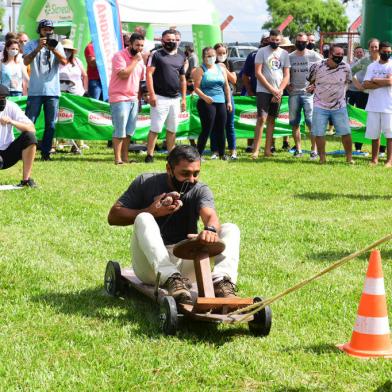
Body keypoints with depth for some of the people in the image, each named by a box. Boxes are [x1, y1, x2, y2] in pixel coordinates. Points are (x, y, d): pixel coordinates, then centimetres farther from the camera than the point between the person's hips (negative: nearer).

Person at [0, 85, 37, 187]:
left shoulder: (11, 106, -7)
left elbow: (32, 129, -15)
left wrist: (11, 122, -30)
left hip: (8, 152, 4)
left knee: (29, 137, -23)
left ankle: (26, 179, -16)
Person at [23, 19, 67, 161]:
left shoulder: (57, 45, 11)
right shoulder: (31, 45, 4)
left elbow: (64, 62, -5)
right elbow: (26, 61, -11)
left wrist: (53, 49, -19)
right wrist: (38, 48, -23)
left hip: (53, 91, 2)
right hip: (35, 91, -2)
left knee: (51, 124, 3)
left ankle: (46, 152, 10)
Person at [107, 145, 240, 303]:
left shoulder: (200, 190, 3)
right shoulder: (145, 183, 2)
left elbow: (210, 215, -19)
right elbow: (113, 216, 1)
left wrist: (211, 229, -45)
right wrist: (151, 212, -13)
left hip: (185, 263, 2)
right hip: (151, 264, -1)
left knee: (230, 229, -12)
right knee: (143, 219, -28)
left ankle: (221, 280, -39)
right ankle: (172, 279, -45)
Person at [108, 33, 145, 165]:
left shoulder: (140, 58, 14)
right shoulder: (119, 56, -10)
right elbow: (123, 74, -22)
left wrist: (139, 97, 19)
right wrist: (135, 61, -15)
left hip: (133, 98, 7)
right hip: (120, 98, -7)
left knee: (129, 131, 9)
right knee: (120, 131, -8)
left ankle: (125, 157, 15)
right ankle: (117, 158, -4)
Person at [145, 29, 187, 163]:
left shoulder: (181, 57, 15)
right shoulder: (156, 54, -2)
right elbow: (149, 74, -8)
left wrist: (183, 99, 14)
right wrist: (152, 94, -16)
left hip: (175, 98, 5)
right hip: (160, 97, -5)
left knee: (172, 129, 10)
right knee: (156, 128, -8)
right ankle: (149, 155, -5)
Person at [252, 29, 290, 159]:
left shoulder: (284, 54, 9)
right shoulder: (262, 52, -2)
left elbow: (286, 75, 7)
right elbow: (258, 73, -8)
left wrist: (279, 91, -7)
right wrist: (272, 89, -11)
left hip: (278, 92, 4)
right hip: (263, 91, -4)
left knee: (272, 120, 7)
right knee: (262, 118, -12)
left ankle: (267, 150, 9)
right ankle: (255, 150, -13)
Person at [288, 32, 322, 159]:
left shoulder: (314, 56, 2)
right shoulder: (289, 57, 10)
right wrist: (287, 85, 1)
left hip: (309, 92, -3)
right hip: (294, 93, 3)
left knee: (311, 122, -9)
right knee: (294, 123, 4)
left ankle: (314, 150, -5)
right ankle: (298, 149, 13)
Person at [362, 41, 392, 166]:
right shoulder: (372, 66, 9)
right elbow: (365, 85, -2)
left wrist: (375, 80, -4)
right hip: (373, 105, 4)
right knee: (374, 134, 9)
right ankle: (374, 159, 18)